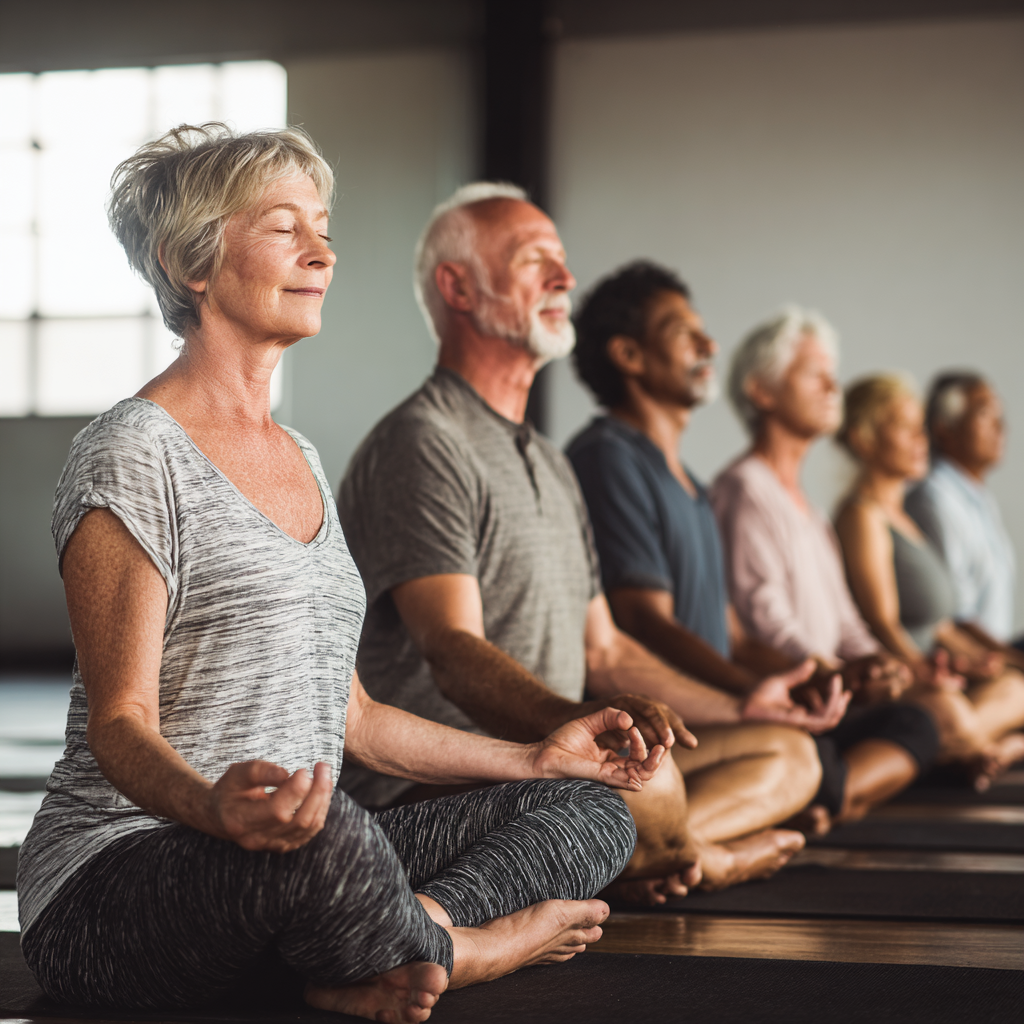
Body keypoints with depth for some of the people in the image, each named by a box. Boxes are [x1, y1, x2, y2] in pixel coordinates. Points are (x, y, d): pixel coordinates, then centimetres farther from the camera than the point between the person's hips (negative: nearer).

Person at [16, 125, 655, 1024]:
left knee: (594, 810, -1)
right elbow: (121, 722, -16)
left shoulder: (300, 459, 18)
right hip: (115, 876, -8)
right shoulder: (132, 454, -9)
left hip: (294, 870, 9)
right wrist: (214, 808, -39)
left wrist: (536, 757, 25)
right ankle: (466, 947, -10)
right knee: (325, 834, -40)